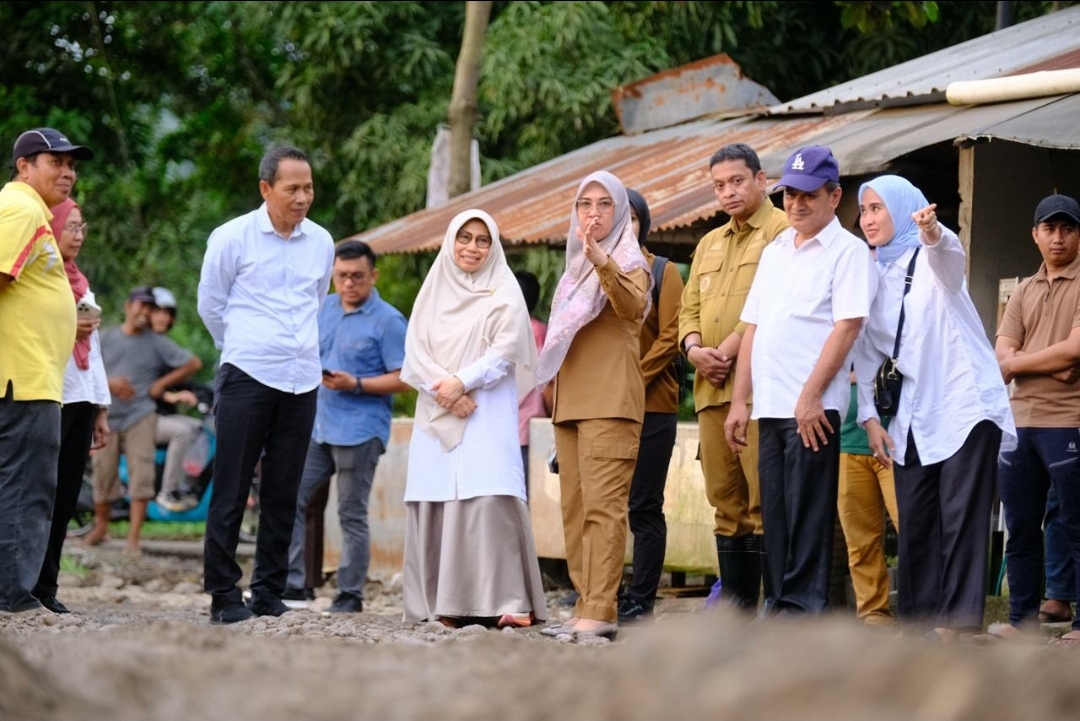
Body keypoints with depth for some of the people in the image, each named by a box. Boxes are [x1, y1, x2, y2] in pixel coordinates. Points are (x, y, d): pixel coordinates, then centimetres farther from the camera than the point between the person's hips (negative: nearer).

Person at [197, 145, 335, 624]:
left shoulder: (322, 242, 9)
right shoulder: (232, 238, -4)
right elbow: (210, 305, 6)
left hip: (303, 381, 4)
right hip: (246, 377, -4)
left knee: (282, 494, 7)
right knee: (231, 491, -3)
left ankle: (269, 592, 14)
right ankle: (223, 593, 2)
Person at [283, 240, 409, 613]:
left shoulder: (388, 320, -6)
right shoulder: (324, 309, 12)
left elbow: (403, 379, -11)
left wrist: (356, 384, -19)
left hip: (359, 431, -6)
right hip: (316, 425, 6)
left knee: (352, 515, 0)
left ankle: (350, 594, 7)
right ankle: (292, 583, 8)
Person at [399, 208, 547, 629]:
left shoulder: (504, 293, 7)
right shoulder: (433, 292, 16)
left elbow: (505, 351, -3)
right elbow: (415, 350, 7)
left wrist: (462, 382, -13)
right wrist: (443, 389, -9)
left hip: (487, 413, -4)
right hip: (436, 414, 4)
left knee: (488, 496, -16)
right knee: (435, 501, -5)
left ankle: (503, 602, -19)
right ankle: (443, 604, -4)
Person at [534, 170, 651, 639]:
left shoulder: (630, 262, -2)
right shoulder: (575, 268, 21)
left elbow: (632, 305, -25)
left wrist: (601, 260, -40)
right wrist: (552, 388, 19)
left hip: (610, 401, -8)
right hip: (570, 401, 8)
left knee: (602, 504, -14)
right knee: (574, 508, 5)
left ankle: (602, 611, -18)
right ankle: (585, 605, 7)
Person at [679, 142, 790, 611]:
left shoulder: (783, 232, -2)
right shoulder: (709, 244, 24)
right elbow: (689, 308, 21)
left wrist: (728, 351, -14)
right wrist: (694, 348, 0)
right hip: (711, 389, 8)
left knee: (764, 502, -10)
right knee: (726, 503, 9)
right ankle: (735, 607, 14)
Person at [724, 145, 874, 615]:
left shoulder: (847, 250, -3)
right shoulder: (774, 251, 20)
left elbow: (847, 326, -12)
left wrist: (811, 396, -19)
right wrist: (739, 400, 13)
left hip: (813, 408, -7)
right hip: (769, 405, 7)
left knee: (807, 511, -8)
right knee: (775, 513, 8)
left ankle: (803, 605, -7)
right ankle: (782, 605, 13)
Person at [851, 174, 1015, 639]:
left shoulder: (932, 259, -3)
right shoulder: (872, 275, 13)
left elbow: (948, 255, -28)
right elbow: (866, 351, 13)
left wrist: (931, 233, -51)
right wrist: (869, 416, 3)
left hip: (964, 405, -6)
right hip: (914, 416, 6)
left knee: (960, 517, -10)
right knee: (914, 522, 3)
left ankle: (957, 620, -12)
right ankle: (917, 621, 7)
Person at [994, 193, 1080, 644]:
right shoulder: (1023, 292, 16)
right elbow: (1000, 358, 6)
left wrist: (1018, 362, -2)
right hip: (1020, 421, 6)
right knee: (1020, 528, 8)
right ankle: (1022, 621, 15)